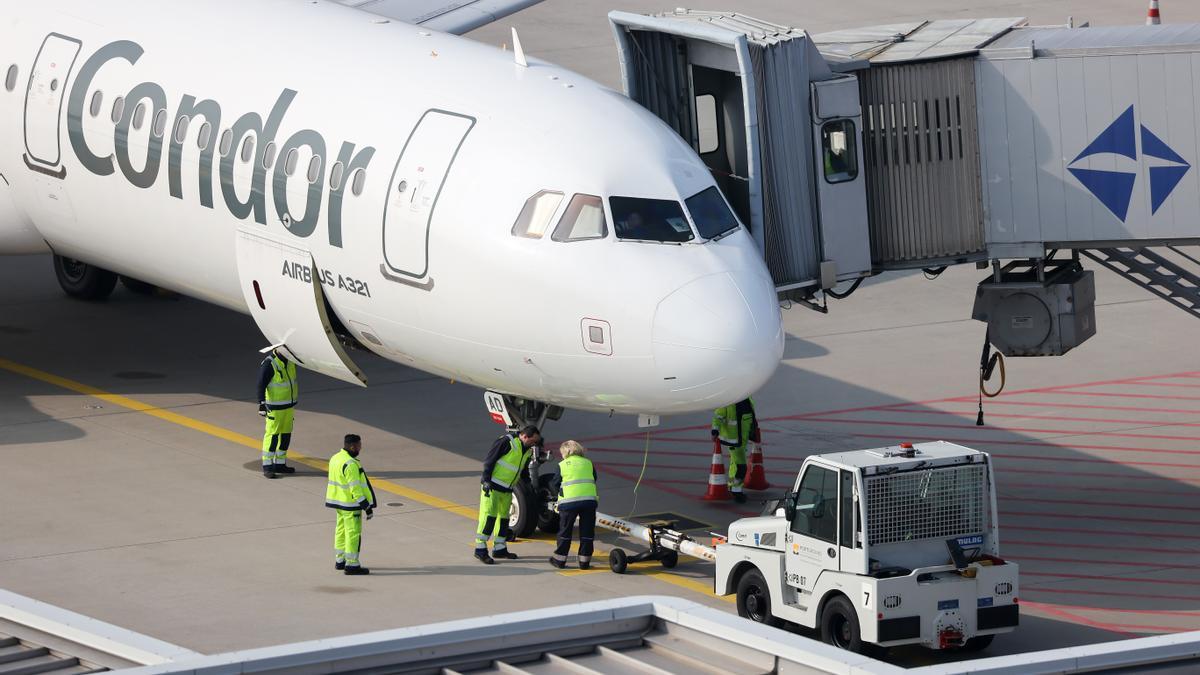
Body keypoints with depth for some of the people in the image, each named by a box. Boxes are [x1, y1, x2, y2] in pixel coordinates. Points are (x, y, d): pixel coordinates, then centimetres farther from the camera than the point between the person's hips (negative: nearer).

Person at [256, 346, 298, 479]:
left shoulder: (290, 362, 6)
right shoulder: (269, 364, -18)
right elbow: (261, 385, -21)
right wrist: (261, 404, -27)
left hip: (289, 406, 8)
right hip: (275, 407, -8)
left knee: (286, 435, 12)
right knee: (272, 435, -5)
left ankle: (280, 464, 22)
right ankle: (267, 467, 0)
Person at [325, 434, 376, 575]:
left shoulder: (335, 458, 7)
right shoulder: (350, 464, -23)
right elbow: (355, 488, -24)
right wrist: (367, 506, -19)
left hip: (339, 500, 10)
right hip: (350, 505, -10)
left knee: (341, 531, 18)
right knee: (353, 533, -3)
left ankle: (340, 560, 27)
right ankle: (352, 565, 0)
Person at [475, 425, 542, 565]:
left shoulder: (527, 451, 10)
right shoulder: (507, 442, -17)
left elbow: (523, 471, 22)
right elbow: (489, 460, -17)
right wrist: (486, 480, -19)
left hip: (507, 489, 8)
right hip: (492, 485, -8)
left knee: (504, 517, 13)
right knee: (489, 515, -11)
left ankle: (500, 549, 23)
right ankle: (480, 549, -9)